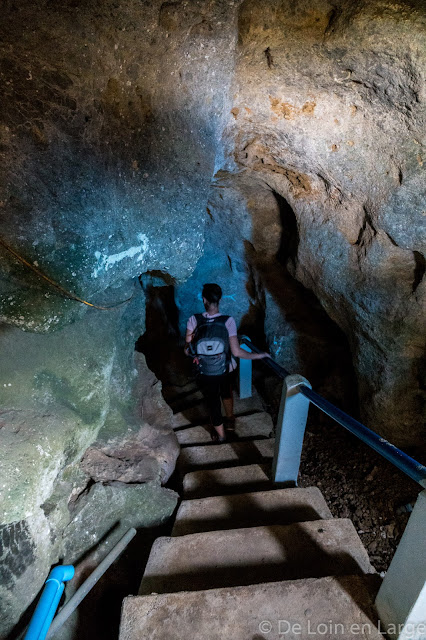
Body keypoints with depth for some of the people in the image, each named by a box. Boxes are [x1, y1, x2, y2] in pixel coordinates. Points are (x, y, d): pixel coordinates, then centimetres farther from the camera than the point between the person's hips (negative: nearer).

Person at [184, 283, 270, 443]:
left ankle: (220, 434, 44)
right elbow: (236, 352, -24)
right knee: (226, 393, 33)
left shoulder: (194, 320, -19)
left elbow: (187, 350, -14)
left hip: (205, 374, -1)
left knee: (212, 401, 22)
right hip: (227, 370, 1)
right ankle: (230, 420, 56)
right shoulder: (228, 321, -21)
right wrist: (258, 355, -11)